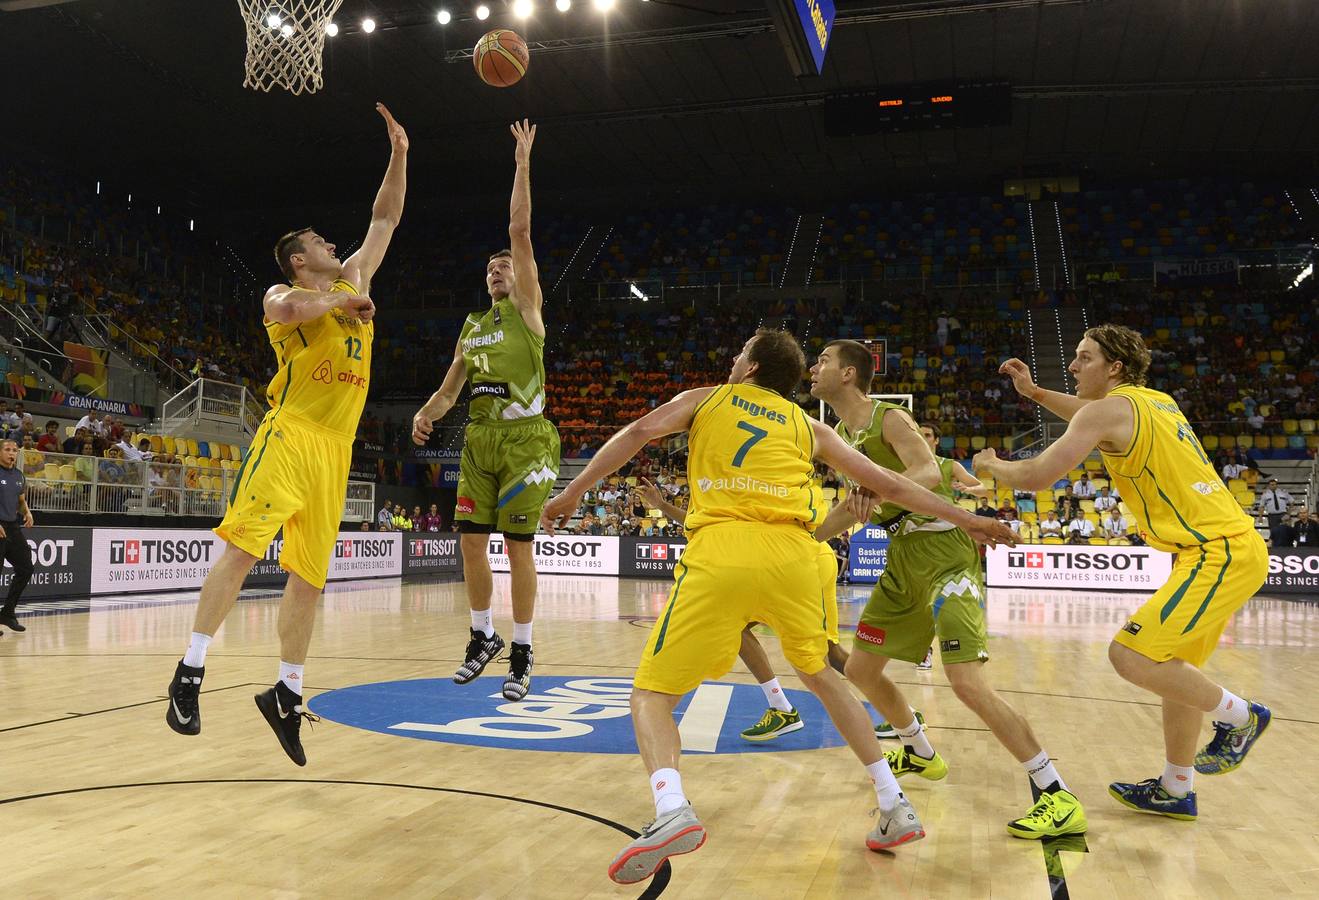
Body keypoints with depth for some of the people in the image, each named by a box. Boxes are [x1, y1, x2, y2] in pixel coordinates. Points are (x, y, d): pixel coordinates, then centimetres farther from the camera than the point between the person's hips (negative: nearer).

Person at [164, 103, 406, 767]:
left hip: (335, 446, 6)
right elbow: (288, 310, -22)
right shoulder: (284, 294, 4)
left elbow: (386, 219, 27)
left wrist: (398, 152, 23)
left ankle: (286, 693, 13)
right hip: (289, 433, -5)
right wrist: (347, 298, -9)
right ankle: (189, 673, -6)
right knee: (242, 548, -14)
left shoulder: (352, 282, 22)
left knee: (309, 574, 5)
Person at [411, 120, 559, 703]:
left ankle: (522, 652, 6)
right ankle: (483, 636, 21)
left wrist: (522, 163, -5)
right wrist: (428, 412, -3)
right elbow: (451, 387, 18)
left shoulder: (527, 308, 4)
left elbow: (519, 230, -5)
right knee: (471, 541, 3)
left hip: (525, 438, -5)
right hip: (480, 438, 6)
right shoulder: (471, 327, 20)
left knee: (517, 545, -4)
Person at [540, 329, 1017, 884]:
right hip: (792, 554, 3)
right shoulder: (808, 428, 25)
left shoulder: (706, 399, 22)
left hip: (719, 553, -3)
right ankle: (896, 809, 25)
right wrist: (967, 521, 35)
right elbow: (890, 486, 25)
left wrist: (572, 493, 8)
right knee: (822, 677, 28)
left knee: (652, 694, 6)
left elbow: (640, 431, 5)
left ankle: (671, 810, -21)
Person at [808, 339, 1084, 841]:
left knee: (967, 681, -20)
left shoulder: (890, 419, -12)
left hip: (941, 549, -9)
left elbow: (929, 474, -30)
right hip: (902, 555, 9)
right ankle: (920, 754, 38)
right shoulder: (841, 434, 14)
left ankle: (1059, 798, -12)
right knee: (860, 669, 15)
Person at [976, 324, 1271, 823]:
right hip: (1232, 545, 10)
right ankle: (1176, 790, 27)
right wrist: (1034, 393, 33)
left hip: (1221, 553, -10)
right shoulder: (1154, 401, 16)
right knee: (1174, 665, 17)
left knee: (1130, 655, -15)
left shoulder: (1112, 407, -11)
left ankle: (1238, 716, 4)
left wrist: (991, 465, 7)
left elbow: (1037, 475, -12)